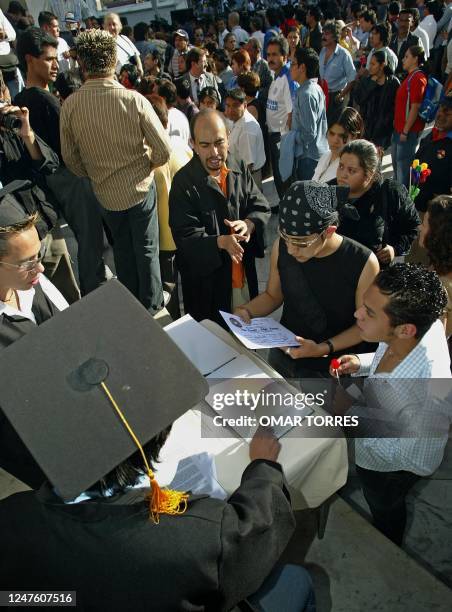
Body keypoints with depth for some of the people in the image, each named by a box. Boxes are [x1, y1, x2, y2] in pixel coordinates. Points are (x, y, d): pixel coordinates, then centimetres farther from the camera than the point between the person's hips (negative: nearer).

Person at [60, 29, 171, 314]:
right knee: (147, 249, 14)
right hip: (140, 188, -2)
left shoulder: (70, 106, -12)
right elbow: (164, 150, -17)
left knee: (123, 249, 22)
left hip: (105, 193, 3)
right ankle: (151, 306, 29)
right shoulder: (134, 100, -19)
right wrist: (147, 165, 4)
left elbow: (71, 158, -2)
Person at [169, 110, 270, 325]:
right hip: (206, 280, -5)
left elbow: (262, 208, 3)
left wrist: (249, 224, -20)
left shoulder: (240, 171, 1)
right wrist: (221, 242, -34)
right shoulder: (183, 182, -15)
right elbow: (185, 235, -18)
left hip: (244, 273, 5)